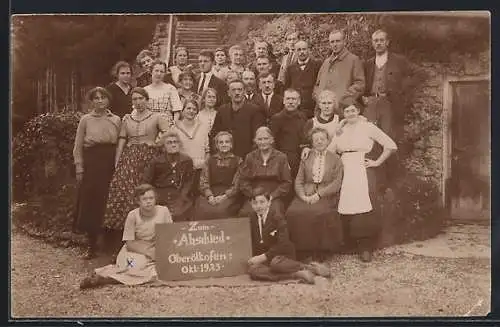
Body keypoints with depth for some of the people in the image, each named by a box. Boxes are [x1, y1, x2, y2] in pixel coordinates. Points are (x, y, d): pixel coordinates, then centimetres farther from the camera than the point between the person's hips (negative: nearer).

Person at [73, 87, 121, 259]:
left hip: (110, 164, 1)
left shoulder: (116, 120, 8)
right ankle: (92, 244, 9)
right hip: (91, 163, -1)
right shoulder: (86, 120, 4)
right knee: (90, 202, -1)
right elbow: (78, 147, 4)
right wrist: (79, 169, -2)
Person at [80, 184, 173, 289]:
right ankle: (100, 276, -23)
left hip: (155, 251, 3)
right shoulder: (133, 216, -10)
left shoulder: (163, 211, -8)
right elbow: (130, 244, -10)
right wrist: (150, 252, -19)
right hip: (134, 251, -3)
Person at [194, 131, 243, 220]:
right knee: (202, 210, -29)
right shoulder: (210, 160, 17)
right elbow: (203, 182, 9)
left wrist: (224, 197, -14)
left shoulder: (237, 161, 10)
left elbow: (237, 185, 1)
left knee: (221, 210, -33)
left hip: (230, 195, -2)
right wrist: (210, 196, -10)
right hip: (210, 194, 2)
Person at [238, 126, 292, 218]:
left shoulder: (281, 157, 8)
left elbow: (287, 183, 4)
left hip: (275, 197, -1)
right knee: (244, 213, -29)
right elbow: (243, 181, 9)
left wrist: (272, 196, -8)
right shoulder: (250, 157, 13)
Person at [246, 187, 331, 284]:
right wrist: (255, 258, -4)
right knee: (252, 270, -29)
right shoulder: (252, 217, 5)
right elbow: (253, 240, 13)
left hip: (283, 255, -5)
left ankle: (310, 267, -22)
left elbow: (283, 244, -18)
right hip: (263, 258, 5)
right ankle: (297, 274, -32)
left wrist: (264, 257, -23)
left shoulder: (277, 217, -11)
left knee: (275, 263, -40)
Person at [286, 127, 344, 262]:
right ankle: (301, 251, -17)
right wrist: (303, 196, -8)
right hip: (306, 195, 3)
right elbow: (298, 181, 12)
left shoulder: (335, 159, 12)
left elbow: (336, 183, 1)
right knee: (293, 212, -28)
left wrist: (319, 194, -12)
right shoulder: (306, 158, 19)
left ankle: (319, 252, -21)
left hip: (326, 196, -2)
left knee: (319, 213, -35)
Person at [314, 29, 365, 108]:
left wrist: (341, 98, -12)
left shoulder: (354, 60, 5)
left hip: (343, 107, -5)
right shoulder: (326, 62, 23)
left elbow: (360, 85, -4)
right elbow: (317, 84, 28)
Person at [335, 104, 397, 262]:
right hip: (344, 172, 4)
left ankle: (366, 248, -4)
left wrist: (377, 162, -2)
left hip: (363, 171, -4)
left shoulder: (367, 127, 2)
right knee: (346, 208, -4)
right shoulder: (340, 130, 16)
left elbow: (391, 146, 0)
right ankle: (349, 245, 6)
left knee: (364, 208, -11)